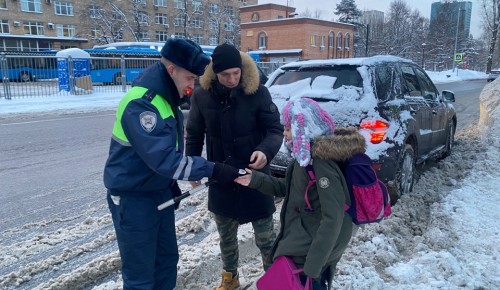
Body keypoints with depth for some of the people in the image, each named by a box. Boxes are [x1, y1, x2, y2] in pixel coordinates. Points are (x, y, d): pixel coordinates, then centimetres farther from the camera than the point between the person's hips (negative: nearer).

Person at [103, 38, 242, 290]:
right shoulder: (141, 103, -26)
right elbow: (163, 159, -32)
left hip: (160, 192, 9)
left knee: (167, 260, 19)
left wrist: (171, 183, 16)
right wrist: (211, 170, -31)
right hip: (133, 198, -9)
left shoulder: (165, 96, 5)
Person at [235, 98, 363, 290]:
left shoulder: (322, 161, -24)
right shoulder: (306, 155, 5)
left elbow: (333, 218, -26)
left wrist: (312, 266, -25)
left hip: (310, 252, -8)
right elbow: (287, 188, 17)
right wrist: (256, 180, 6)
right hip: (302, 242, 8)